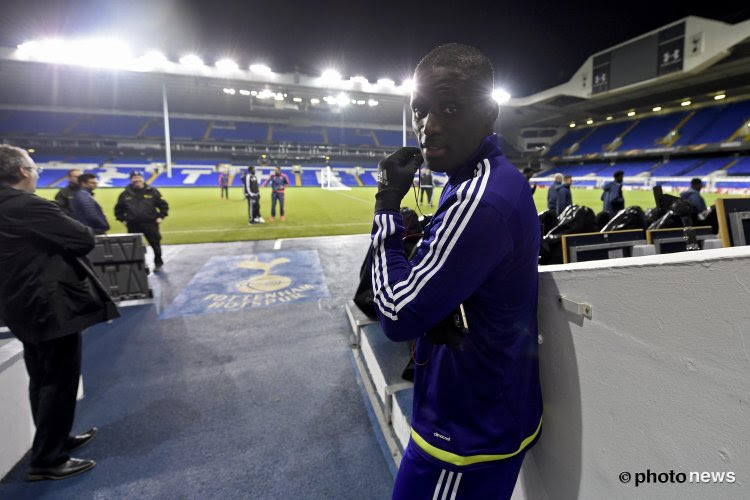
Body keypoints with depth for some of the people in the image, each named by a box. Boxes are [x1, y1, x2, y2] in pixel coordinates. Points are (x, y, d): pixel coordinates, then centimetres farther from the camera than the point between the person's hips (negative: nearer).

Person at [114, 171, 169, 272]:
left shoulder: (152, 191, 2)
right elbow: (118, 209, 17)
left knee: (156, 244, 4)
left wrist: (160, 217, -2)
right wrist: (123, 220, 7)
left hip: (150, 224, -1)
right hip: (133, 226, 1)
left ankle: (158, 263, 20)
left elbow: (164, 205, 6)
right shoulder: (125, 194, 7)